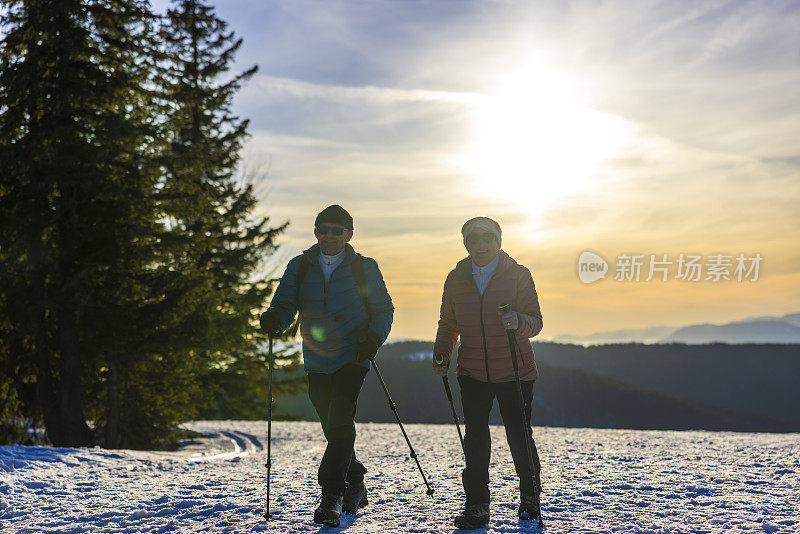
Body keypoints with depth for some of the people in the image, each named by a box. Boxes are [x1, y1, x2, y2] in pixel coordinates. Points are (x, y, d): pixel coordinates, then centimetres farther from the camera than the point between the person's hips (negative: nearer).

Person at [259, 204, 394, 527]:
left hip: (352, 358, -4)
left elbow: (383, 309, 4)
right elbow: (286, 304, 0)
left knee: (340, 425, -17)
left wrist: (374, 337, -14)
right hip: (316, 361, 4)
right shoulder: (300, 267, 6)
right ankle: (355, 486, 33)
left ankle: (332, 497, -11)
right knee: (334, 429, 13)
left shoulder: (364, 268, 0)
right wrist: (275, 319, -24)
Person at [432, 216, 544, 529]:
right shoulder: (456, 279, 4)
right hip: (473, 372, 2)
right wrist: (442, 354, -1)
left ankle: (530, 497, 26)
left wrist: (518, 322, -33)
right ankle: (477, 506, 2)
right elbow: (448, 324, 15)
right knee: (475, 437, -8)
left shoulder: (518, 275, -5)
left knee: (519, 437, 1)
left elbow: (535, 322, -11)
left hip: (515, 371, -2)